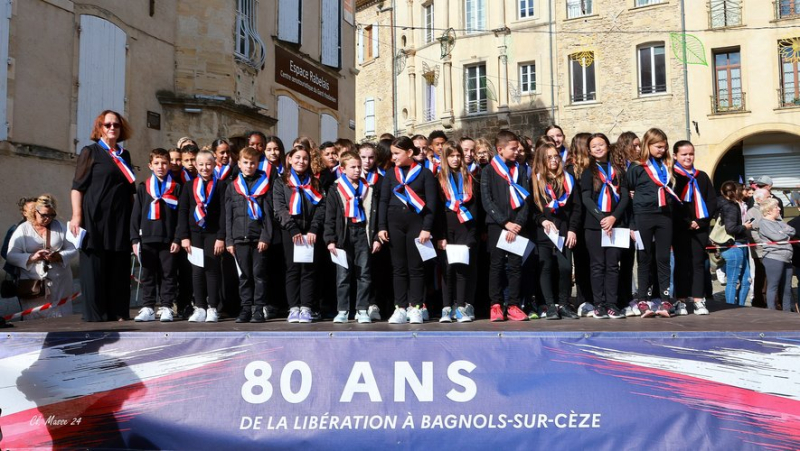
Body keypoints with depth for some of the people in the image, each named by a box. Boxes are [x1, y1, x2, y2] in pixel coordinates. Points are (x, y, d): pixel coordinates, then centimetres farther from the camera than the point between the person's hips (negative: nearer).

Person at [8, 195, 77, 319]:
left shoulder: (60, 226, 10)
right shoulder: (23, 229, 4)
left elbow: (73, 250, 5)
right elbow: (11, 256, -3)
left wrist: (59, 256, -14)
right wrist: (32, 257, -18)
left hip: (60, 285, 2)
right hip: (32, 285, -2)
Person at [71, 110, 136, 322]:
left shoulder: (124, 155, 17)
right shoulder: (90, 152, 3)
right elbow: (77, 186, -3)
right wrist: (76, 216, -13)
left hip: (120, 220, 5)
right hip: (95, 218, -5)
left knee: (119, 268, 5)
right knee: (94, 267, -3)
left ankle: (118, 312, 10)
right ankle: (94, 313, 1)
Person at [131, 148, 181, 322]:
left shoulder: (176, 188, 6)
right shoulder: (143, 187, 10)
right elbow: (135, 215, 8)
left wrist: (178, 239, -5)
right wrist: (135, 239, 0)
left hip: (168, 240, -1)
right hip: (147, 239, 2)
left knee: (168, 275, 1)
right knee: (148, 275, 6)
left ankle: (166, 308, 8)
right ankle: (147, 308, 12)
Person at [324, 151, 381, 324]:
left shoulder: (369, 190, 10)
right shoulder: (335, 190, 4)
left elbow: (375, 215, 10)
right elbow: (330, 217, 1)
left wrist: (376, 238, 4)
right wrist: (330, 240, -7)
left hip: (363, 234, 2)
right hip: (344, 236, -1)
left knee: (364, 274, 2)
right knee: (343, 274, 3)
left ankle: (362, 310, 8)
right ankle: (342, 310, 10)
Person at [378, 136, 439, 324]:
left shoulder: (424, 173, 2)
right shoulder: (390, 174, 11)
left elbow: (431, 202, -2)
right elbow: (384, 201, 9)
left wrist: (426, 228, -10)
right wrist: (382, 227, 0)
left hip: (417, 222, -3)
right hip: (395, 223, 3)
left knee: (416, 266, -1)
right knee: (398, 267, 4)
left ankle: (415, 308, 4)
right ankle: (400, 308, 7)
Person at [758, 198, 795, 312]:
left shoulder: (779, 222, 18)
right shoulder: (764, 223, -6)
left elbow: (792, 230, 12)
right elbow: (777, 237, -15)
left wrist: (783, 232, -5)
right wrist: (787, 233, 3)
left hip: (786, 258, 8)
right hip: (774, 257, -8)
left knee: (787, 288, 12)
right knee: (773, 286, -4)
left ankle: (787, 311, 21)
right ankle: (771, 311, 0)